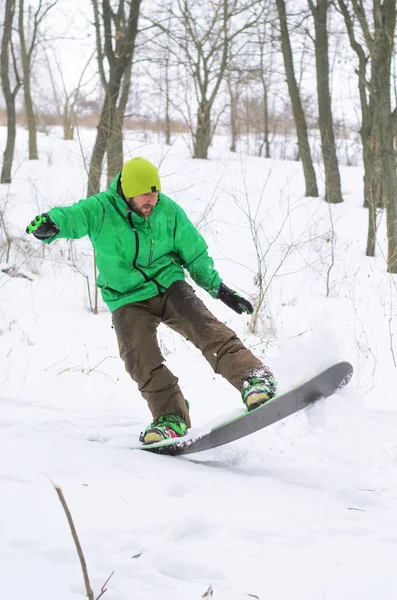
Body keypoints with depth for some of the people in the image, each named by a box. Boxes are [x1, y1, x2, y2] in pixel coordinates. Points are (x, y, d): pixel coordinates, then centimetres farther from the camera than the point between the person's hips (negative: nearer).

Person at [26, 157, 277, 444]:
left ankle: (254, 379, -25)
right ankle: (171, 418, -13)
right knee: (141, 359, -19)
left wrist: (220, 289, 9)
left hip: (169, 286, 1)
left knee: (206, 330, -21)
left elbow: (194, 253, 6)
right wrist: (50, 225, -52)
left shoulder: (168, 210, -5)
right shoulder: (101, 210, -12)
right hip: (128, 300, 0)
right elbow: (71, 217, -28)